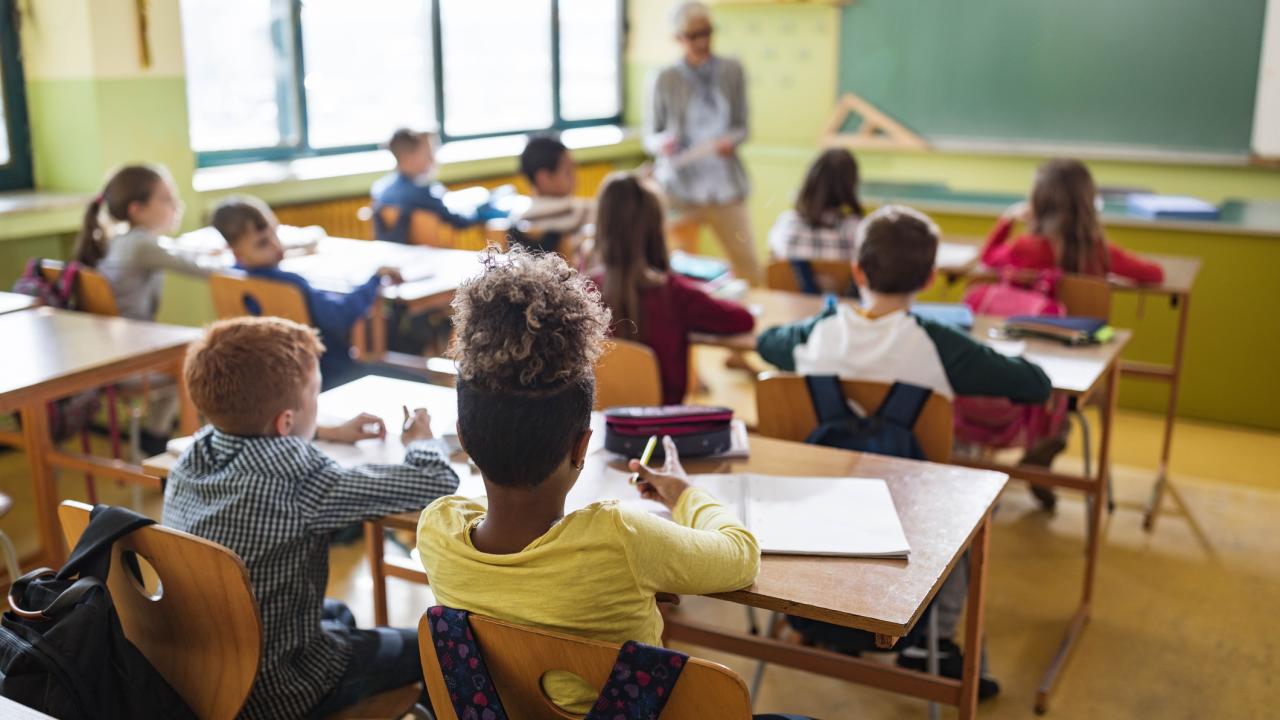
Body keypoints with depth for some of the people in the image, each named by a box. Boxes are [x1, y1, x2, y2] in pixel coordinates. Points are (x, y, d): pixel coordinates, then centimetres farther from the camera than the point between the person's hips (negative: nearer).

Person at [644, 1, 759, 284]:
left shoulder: (732, 71, 5)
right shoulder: (666, 79, -1)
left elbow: (742, 126, 10)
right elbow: (650, 136, 4)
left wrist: (731, 141, -13)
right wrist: (661, 143, -19)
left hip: (725, 184, 2)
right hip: (680, 184, -2)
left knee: (748, 265, -2)